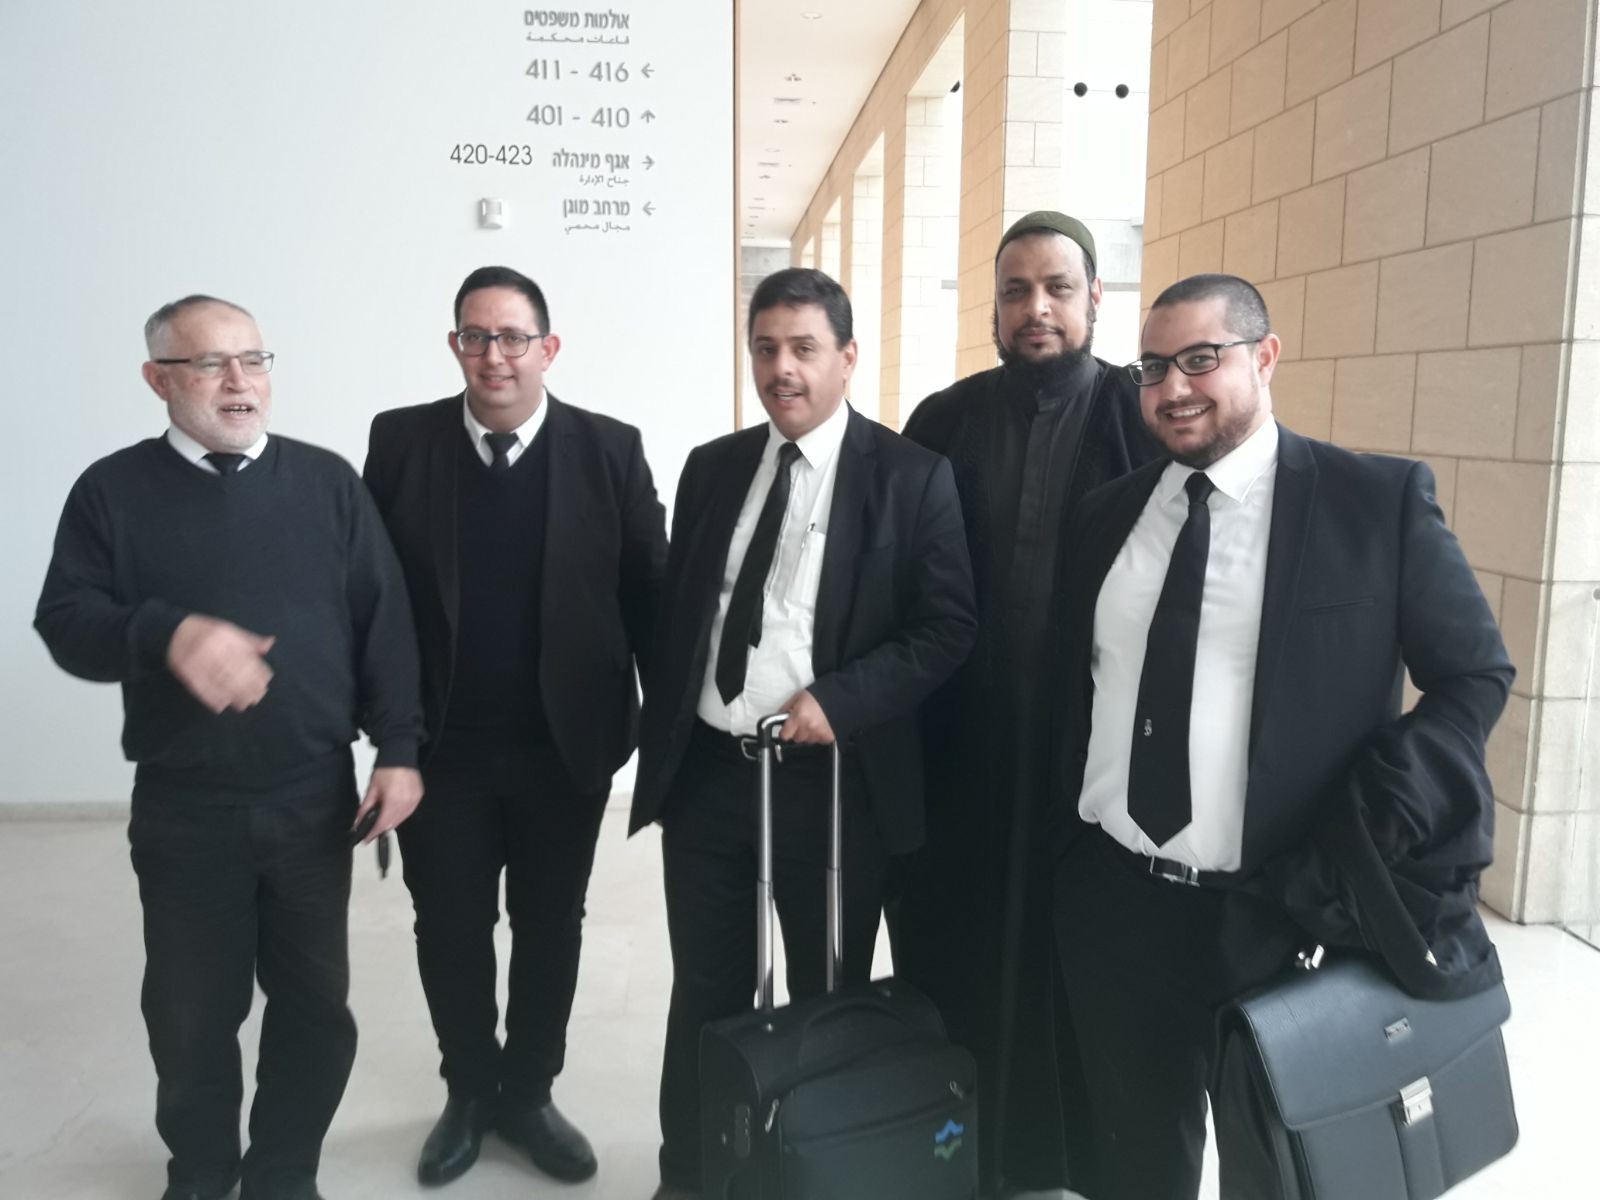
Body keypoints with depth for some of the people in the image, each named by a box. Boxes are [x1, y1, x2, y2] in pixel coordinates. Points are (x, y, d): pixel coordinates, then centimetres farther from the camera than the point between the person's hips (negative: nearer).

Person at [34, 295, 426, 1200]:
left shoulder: (327, 481, 2)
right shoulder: (114, 490, 1)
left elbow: (384, 620, 0)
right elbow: (66, 623, -6)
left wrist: (400, 748, -5)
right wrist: (167, 634, -26)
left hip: (315, 795, 1)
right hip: (183, 805, 0)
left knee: (315, 1000, 11)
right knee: (191, 1011, 13)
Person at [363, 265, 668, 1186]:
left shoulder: (610, 449, -5)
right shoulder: (401, 441, -3)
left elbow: (649, 592, -4)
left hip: (567, 744, 0)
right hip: (440, 745, 1)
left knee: (551, 928, 15)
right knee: (450, 928, 14)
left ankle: (529, 1093, 37)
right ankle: (470, 1093, 38)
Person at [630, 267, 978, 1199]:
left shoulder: (911, 476, -5)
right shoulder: (712, 467, 9)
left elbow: (949, 625, -9)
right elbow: (674, 610, 13)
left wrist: (839, 701, -19)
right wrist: (663, 733, 8)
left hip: (834, 777, -3)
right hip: (704, 770, 4)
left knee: (829, 999, 14)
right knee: (705, 995, 16)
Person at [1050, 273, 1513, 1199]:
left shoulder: (1380, 499, -7)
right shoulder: (1107, 515, 5)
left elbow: (1475, 675, -5)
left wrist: (1371, 836, -13)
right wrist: (1069, 830, 5)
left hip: (1275, 911, -3)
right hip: (1111, 900, 4)